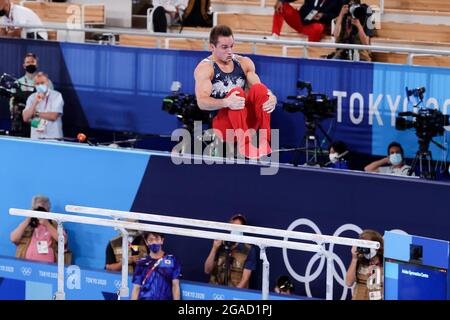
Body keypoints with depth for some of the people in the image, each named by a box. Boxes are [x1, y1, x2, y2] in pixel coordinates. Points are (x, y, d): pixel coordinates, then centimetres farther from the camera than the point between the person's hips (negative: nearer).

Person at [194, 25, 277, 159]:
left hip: (246, 119, 4)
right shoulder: (205, 68, -6)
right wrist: (226, 102, -40)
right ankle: (244, 143, -42)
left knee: (259, 89, -22)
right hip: (221, 122, -4)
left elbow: (258, 89, 1)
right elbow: (201, 102, -21)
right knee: (236, 92, -31)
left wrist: (272, 98, -23)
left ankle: (264, 141, -32)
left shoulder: (244, 63, 10)